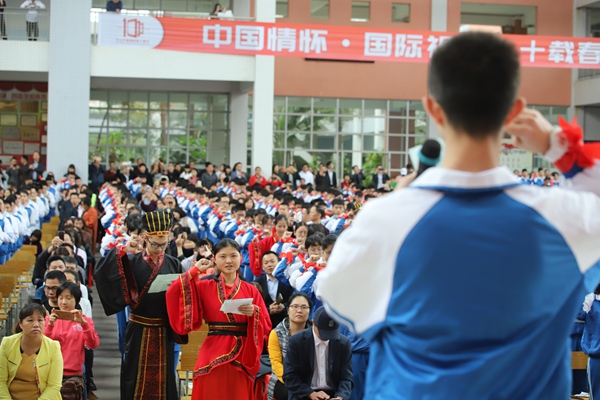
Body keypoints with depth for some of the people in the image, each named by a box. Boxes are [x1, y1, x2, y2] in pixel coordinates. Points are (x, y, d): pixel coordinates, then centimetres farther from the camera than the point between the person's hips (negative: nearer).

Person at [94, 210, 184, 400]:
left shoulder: (174, 264, 4)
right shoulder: (132, 262, -3)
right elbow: (101, 273, -16)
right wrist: (122, 250, -23)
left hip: (165, 332, 2)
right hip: (139, 332, -1)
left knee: (163, 380, 7)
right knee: (137, 380, 5)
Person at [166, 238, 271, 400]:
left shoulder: (250, 290, 8)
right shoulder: (204, 287, 5)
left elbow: (266, 325, 4)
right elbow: (173, 293, -7)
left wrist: (254, 313, -16)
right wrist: (195, 271, -4)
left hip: (242, 357, 1)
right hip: (213, 356, -1)